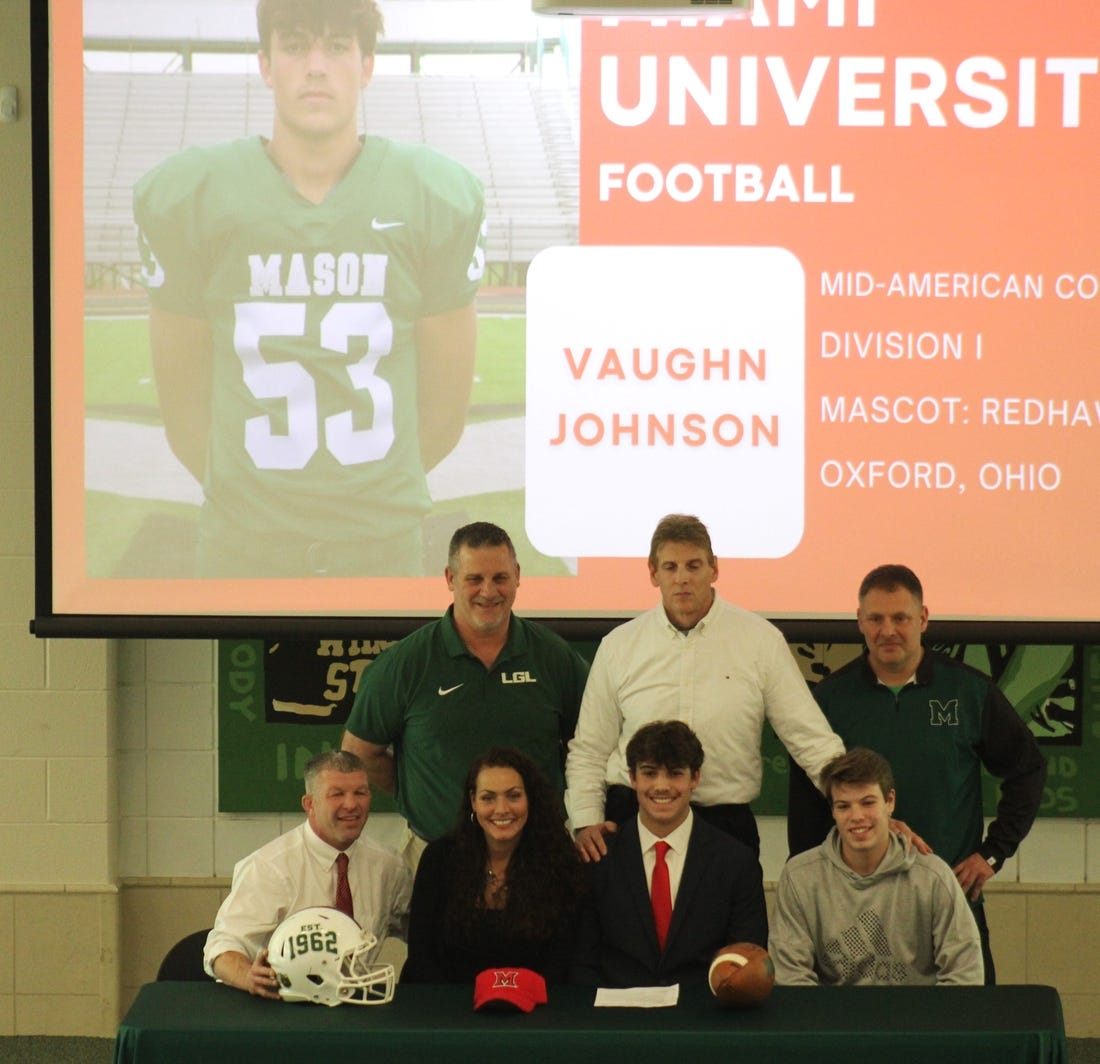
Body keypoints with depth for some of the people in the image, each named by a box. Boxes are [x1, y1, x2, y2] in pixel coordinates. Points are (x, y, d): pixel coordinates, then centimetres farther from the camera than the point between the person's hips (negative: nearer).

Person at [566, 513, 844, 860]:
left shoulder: (761, 640, 2)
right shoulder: (618, 646, 6)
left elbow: (811, 739, 2)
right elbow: (589, 751, 11)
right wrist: (586, 823, -3)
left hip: (727, 822, -1)